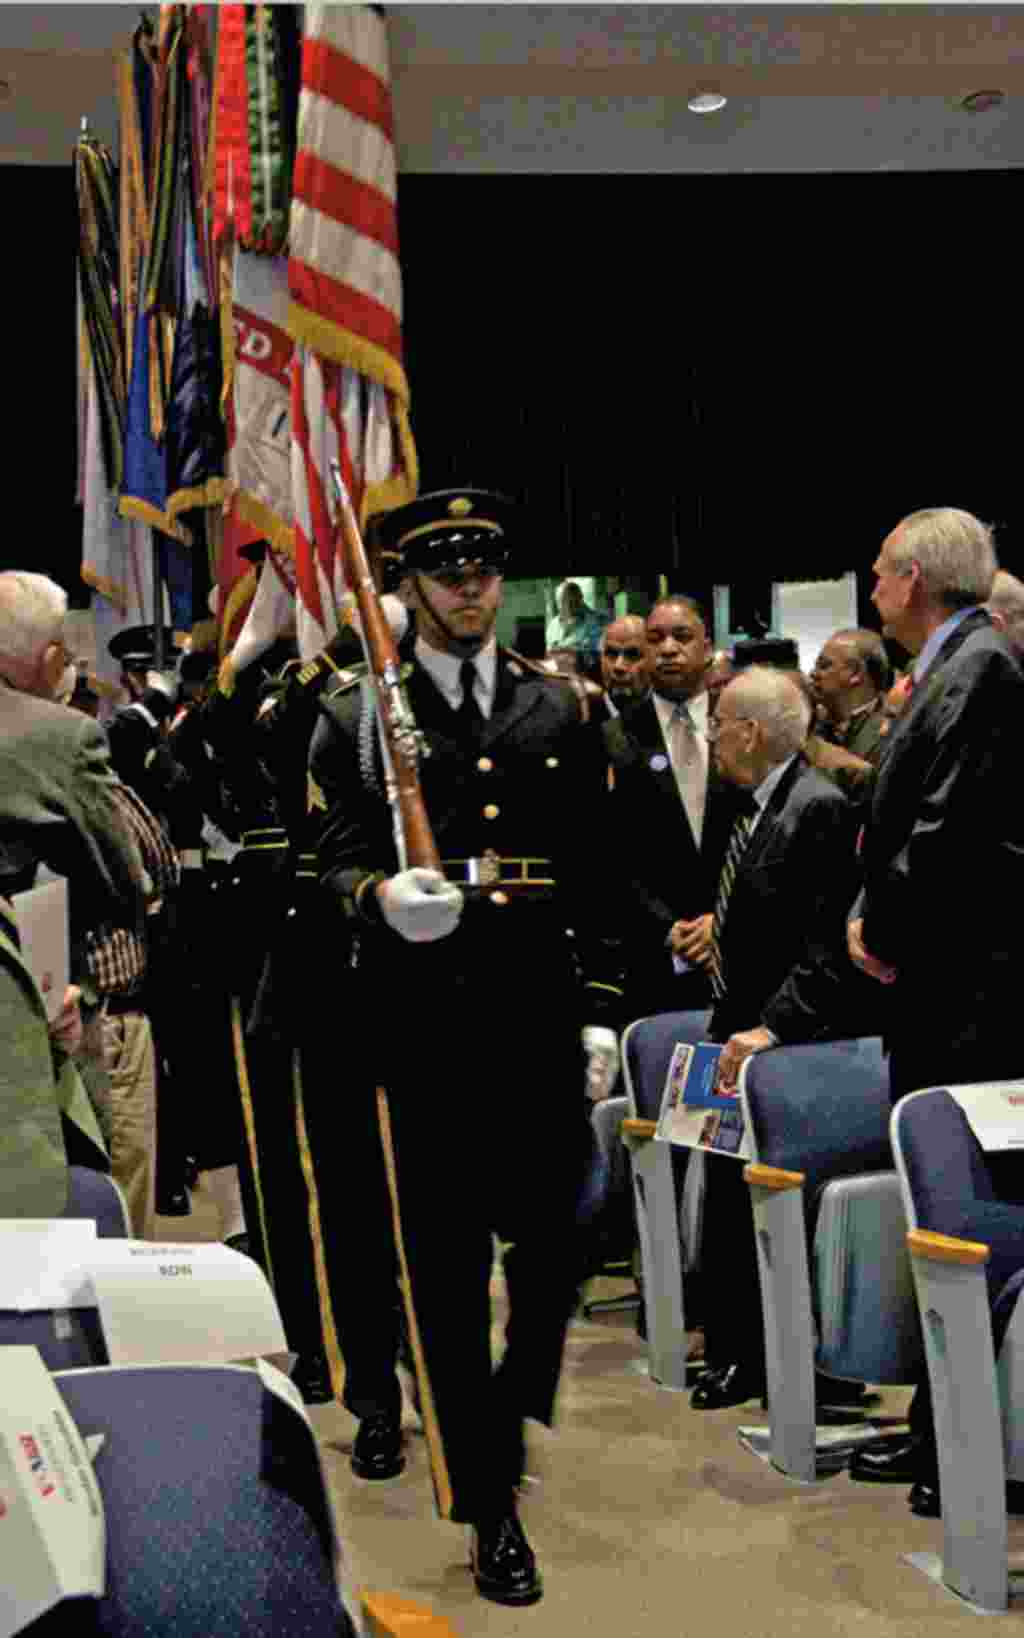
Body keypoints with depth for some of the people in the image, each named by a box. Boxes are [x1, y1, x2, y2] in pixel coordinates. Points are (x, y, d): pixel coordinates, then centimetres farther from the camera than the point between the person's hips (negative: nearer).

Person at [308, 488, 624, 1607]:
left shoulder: (562, 709, 12)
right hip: (424, 1022, -2)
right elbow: (337, 864, 1)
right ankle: (489, 1506, 17)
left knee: (552, 1244, 7)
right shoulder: (355, 719, 6)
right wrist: (379, 897, -21)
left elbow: (596, 873, 11)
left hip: (544, 1016, 2)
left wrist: (600, 1005, 5)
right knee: (446, 1265, 4)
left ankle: (513, 1416, 38)